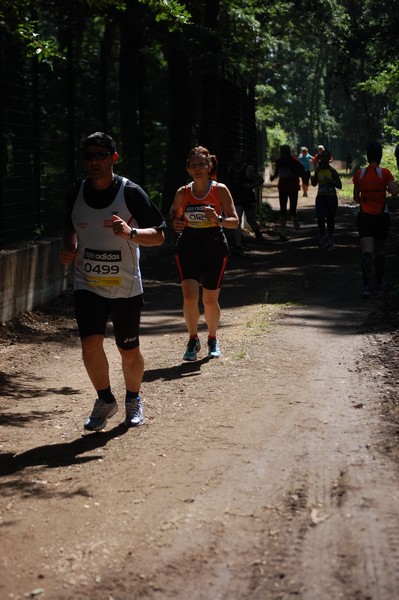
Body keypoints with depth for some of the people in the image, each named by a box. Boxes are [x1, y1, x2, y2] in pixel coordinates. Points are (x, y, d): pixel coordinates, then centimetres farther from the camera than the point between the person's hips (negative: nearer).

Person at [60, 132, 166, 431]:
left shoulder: (131, 192, -9)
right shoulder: (76, 193, 2)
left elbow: (159, 235, -6)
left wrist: (131, 232, -25)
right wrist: (69, 249, 0)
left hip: (126, 286, -2)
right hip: (88, 284, 2)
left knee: (129, 351, 6)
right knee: (90, 343, -13)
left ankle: (133, 399, 33)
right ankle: (106, 400, 10)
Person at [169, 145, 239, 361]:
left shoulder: (220, 190, -5)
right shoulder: (182, 193, 0)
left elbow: (235, 221, -6)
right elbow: (173, 216, 16)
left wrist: (218, 220, -26)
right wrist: (175, 224, -8)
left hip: (215, 248, -1)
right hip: (188, 248, 1)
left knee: (210, 300, 6)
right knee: (189, 297, -13)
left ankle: (213, 339, 31)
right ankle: (193, 340, 9)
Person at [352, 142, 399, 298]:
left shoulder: (359, 174, -2)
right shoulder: (385, 173, -9)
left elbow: (355, 197, 5)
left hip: (364, 216, 0)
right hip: (382, 216, 0)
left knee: (367, 251, -7)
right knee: (379, 251, 16)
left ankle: (366, 286, -24)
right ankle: (380, 284, 27)